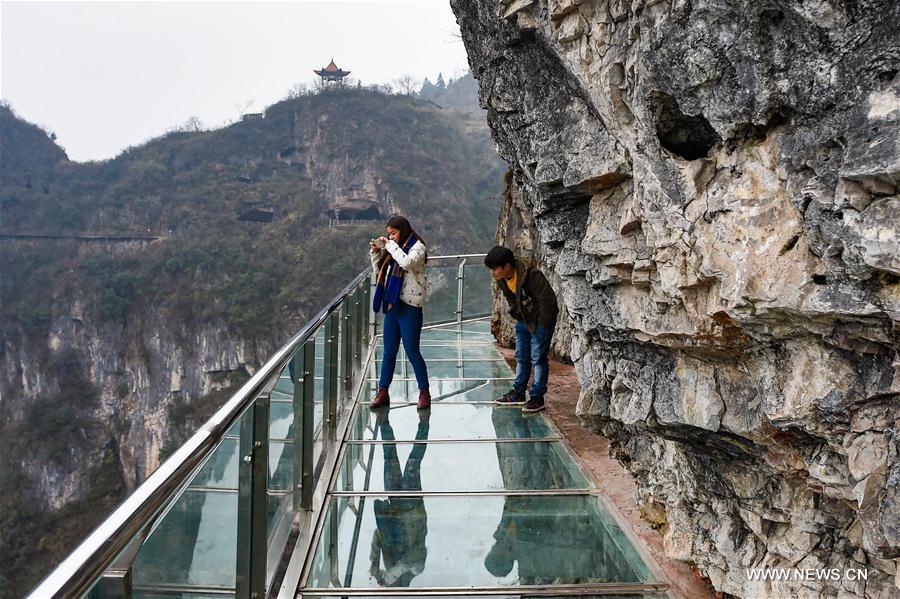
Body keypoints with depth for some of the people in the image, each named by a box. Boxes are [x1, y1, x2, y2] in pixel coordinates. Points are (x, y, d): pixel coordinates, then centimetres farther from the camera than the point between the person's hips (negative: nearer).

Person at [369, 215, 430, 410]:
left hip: (410, 307, -7)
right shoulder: (394, 249, 14)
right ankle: (382, 392, 18)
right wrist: (375, 252, 6)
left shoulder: (417, 247, -8)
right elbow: (379, 270, 21)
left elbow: (407, 262, -29)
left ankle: (424, 392, 12)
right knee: (389, 351, 12)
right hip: (392, 305, 7)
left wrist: (390, 245, -19)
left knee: (412, 352, -1)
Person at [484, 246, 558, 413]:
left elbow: (547, 300, -23)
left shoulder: (531, 275, -31)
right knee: (521, 357, 13)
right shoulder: (501, 278, -8)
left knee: (538, 358, -5)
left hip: (541, 319, -8)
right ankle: (518, 394, 22)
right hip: (523, 320, 8)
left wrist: (539, 324, -17)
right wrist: (518, 316, 5)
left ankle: (537, 397, 2)